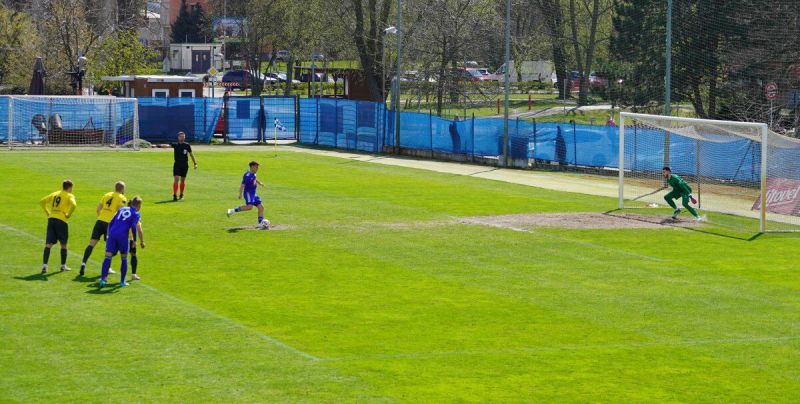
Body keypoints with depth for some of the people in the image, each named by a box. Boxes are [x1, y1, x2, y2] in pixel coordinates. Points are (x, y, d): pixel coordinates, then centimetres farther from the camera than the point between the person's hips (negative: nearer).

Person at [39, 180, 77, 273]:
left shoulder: (55, 194, 18)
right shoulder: (70, 196, 1)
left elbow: (42, 201, 17)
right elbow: (73, 205, -21)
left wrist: (47, 213, 17)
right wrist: (69, 215, -8)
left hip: (51, 219, 4)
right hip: (61, 221, -4)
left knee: (48, 244, 0)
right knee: (63, 244, 14)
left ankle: (44, 265, -13)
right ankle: (63, 266, 22)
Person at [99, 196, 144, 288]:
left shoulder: (121, 209, 22)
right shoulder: (136, 214, 7)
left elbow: (111, 223, 18)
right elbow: (134, 227, -7)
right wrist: (142, 241, -3)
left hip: (112, 234, 3)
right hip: (123, 235, -3)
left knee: (108, 257, -2)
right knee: (124, 259, 13)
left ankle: (103, 279, -15)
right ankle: (122, 281, 16)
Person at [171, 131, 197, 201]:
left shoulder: (187, 145, 1)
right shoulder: (175, 145, -1)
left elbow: (191, 154, 8)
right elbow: (169, 145, -18)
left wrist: (195, 163, 6)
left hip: (185, 165, 1)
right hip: (177, 165, -1)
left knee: (183, 180, 9)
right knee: (176, 179, -11)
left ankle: (181, 194, 22)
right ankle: (175, 195, -13)